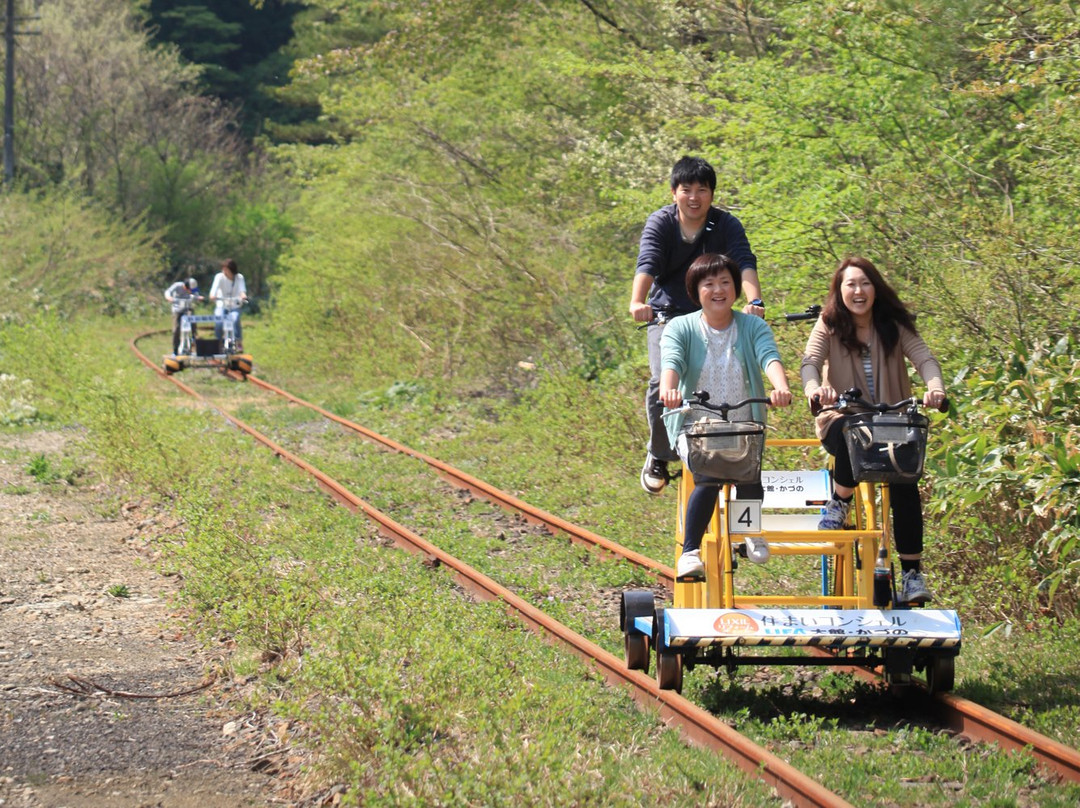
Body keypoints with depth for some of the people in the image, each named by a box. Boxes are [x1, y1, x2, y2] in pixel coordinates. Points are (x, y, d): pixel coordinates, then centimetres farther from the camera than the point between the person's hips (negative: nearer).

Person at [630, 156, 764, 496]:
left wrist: (755, 301, -45)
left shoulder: (726, 225, -9)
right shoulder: (660, 223, -10)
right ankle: (658, 458, -2)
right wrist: (637, 303, -46)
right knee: (663, 380, -21)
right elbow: (647, 263, -26)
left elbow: (745, 263, -25)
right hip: (667, 314, -1)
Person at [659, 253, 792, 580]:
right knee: (708, 476, -30)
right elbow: (671, 362, -17)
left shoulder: (753, 326, 5)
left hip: (744, 426, 2)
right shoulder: (681, 327, 2)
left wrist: (780, 387, -37)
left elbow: (769, 357, -15)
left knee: (750, 473, -25)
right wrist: (668, 391, -40)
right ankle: (690, 552, -16)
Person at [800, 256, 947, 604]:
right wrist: (815, 389, -42)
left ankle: (912, 572, -18)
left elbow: (924, 358, -12)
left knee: (904, 478, -24)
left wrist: (935, 387, -36)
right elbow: (810, 362, -18)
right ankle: (839, 503, -14)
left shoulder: (894, 325, 2)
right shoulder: (829, 325, -1)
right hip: (843, 421, -1)